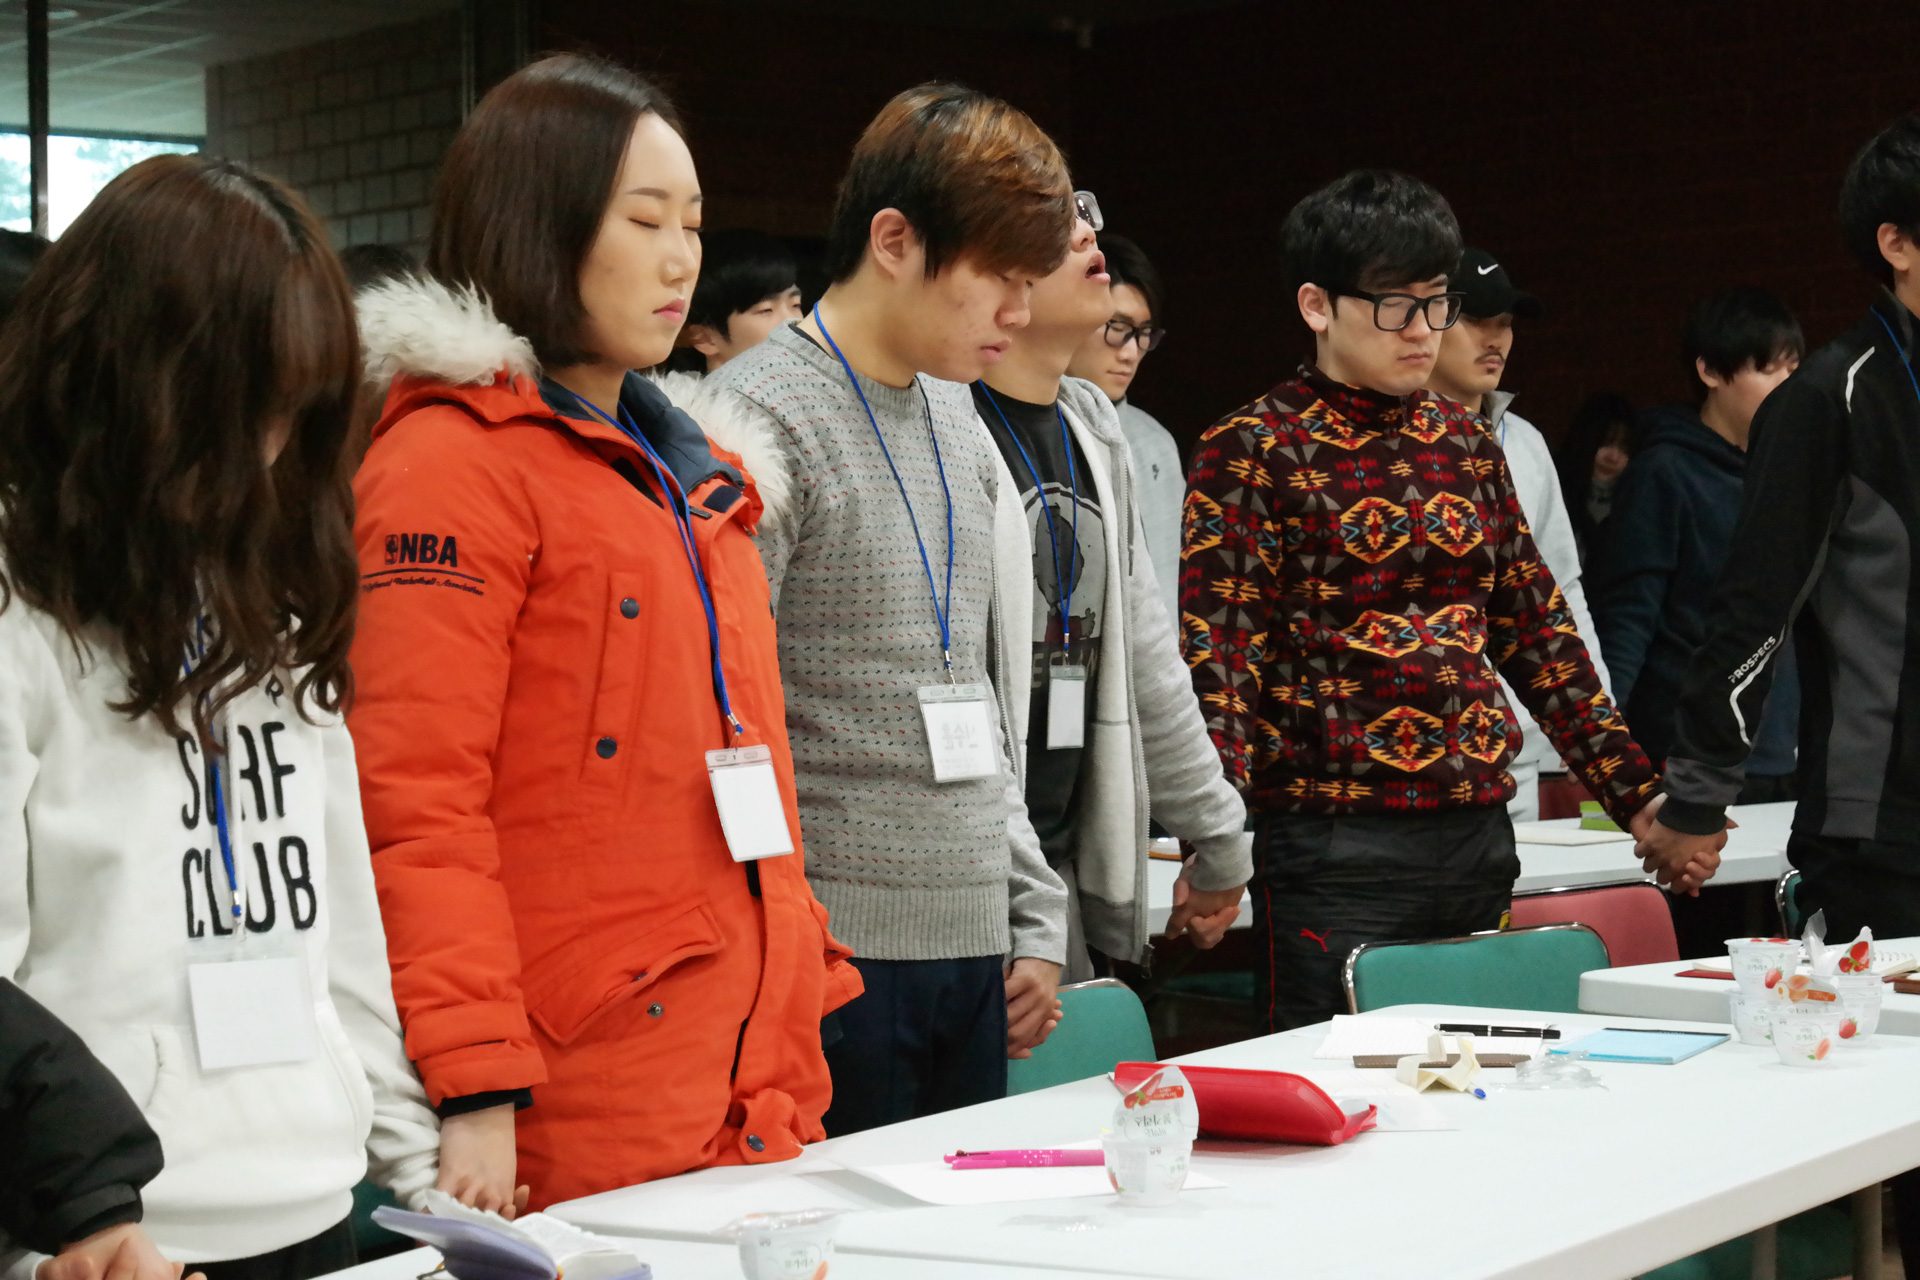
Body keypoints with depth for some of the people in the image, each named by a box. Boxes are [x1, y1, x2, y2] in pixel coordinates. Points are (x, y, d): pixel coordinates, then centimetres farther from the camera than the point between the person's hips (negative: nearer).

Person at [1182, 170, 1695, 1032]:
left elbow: (1537, 634, 18)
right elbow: (1218, 659, -11)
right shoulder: (1252, 451, -3)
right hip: (1335, 853, -6)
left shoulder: (1467, 443, 14)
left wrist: (1638, 798, 13)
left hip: (1479, 837, 6)